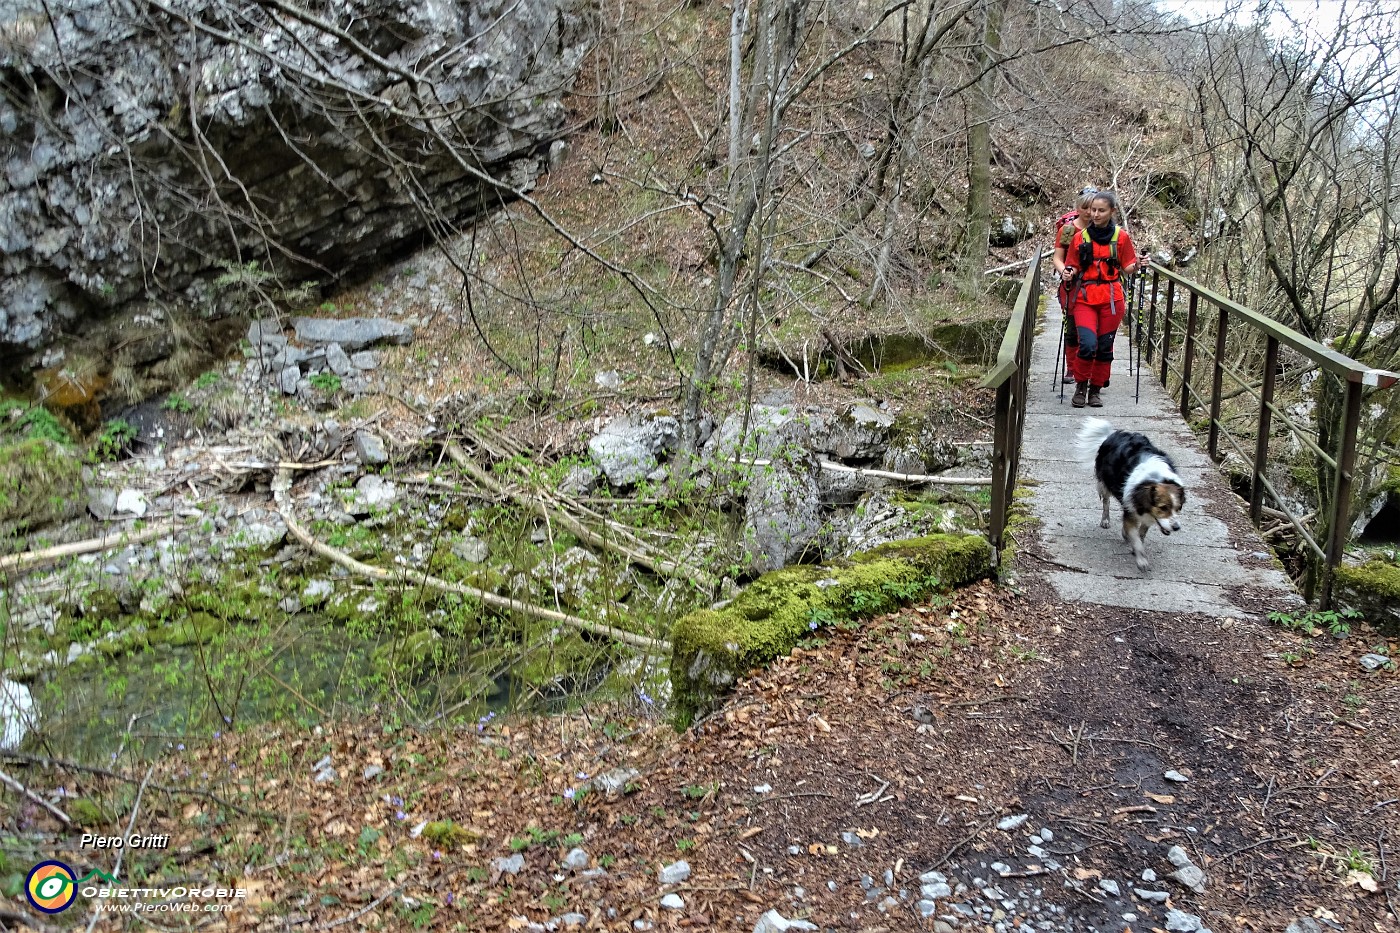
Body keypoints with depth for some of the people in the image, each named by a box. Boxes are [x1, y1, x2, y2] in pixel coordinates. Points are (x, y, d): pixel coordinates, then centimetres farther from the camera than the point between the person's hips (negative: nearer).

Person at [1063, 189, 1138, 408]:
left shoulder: (1121, 237, 3)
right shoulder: (1080, 237, 4)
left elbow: (1126, 269, 7)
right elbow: (1073, 267, 10)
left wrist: (1135, 265, -14)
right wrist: (1068, 274, -11)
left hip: (1111, 298, 1)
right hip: (1085, 297, 0)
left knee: (1105, 347, 5)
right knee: (1088, 344, -16)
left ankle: (1095, 390, 21)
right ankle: (1080, 386, 5)